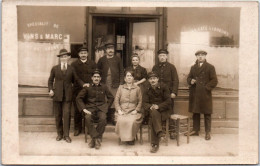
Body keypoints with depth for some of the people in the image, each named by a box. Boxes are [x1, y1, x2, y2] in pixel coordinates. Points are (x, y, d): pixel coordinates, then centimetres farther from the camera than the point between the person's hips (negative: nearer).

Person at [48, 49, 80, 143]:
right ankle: (59, 134, 19)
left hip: (67, 95, -1)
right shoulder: (55, 68, 8)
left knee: (66, 115, -6)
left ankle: (66, 135, 3)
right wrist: (50, 89, -2)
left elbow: (76, 79, 14)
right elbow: (50, 80, 12)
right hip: (57, 95, 1)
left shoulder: (71, 69, 7)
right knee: (58, 115, 6)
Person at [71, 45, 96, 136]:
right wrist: (82, 84, -11)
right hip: (77, 89, 0)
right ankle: (77, 128, 14)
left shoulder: (92, 64, 12)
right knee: (77, 110, 3)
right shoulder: (74, 64, 9)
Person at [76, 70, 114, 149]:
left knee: (103, 118, -32)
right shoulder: (87, 87, 8)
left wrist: (106, 107, 6)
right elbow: (78, 98, 6)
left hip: (101, 108, 1)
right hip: (90, 108, 0)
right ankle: (97, 139, -22)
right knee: (87, 118, -33)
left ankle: (94, 139, -17)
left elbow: (111, 98, 20)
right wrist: (84, 109, -6)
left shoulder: (104, 87, 13)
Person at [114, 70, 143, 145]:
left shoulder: (137, 88, 14)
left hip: (133, 111, 0)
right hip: (122, 111, 1)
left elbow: (140, 101, 11)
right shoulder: (120, 88, 16)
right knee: (121, 120, -32)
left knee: (132, 121, -32)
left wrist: (136, 110, -4)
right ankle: (123, 137, -13)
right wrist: (119, 110, -4)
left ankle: (131, 138, -11)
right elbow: (116, 100, 11)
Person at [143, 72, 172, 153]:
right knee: (154, 113, -35)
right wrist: (150, 107, -21)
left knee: (152, 120, -30)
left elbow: (168, 101, -8)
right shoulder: (147, 90, 8)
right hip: (153, 110, 3)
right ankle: (159, 132, -34)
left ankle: (155, 144, -25)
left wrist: (158, 106, -22)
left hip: (164, 110, -3)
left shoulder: (163, 87, -3)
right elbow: (144, 103, 1)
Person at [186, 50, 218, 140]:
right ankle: (195, 130, 21)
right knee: (195, 113, 10)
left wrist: (206, 88, -11)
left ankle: (208, 132, 9)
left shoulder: (210, 67, 2)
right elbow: (188, 78, 19)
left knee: (207, 114, 1)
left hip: (205, 95, -4)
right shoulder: (193, 67, 16)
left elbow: (214, 81, -3)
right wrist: (190, 81, -3)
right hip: (194, 94, 4)